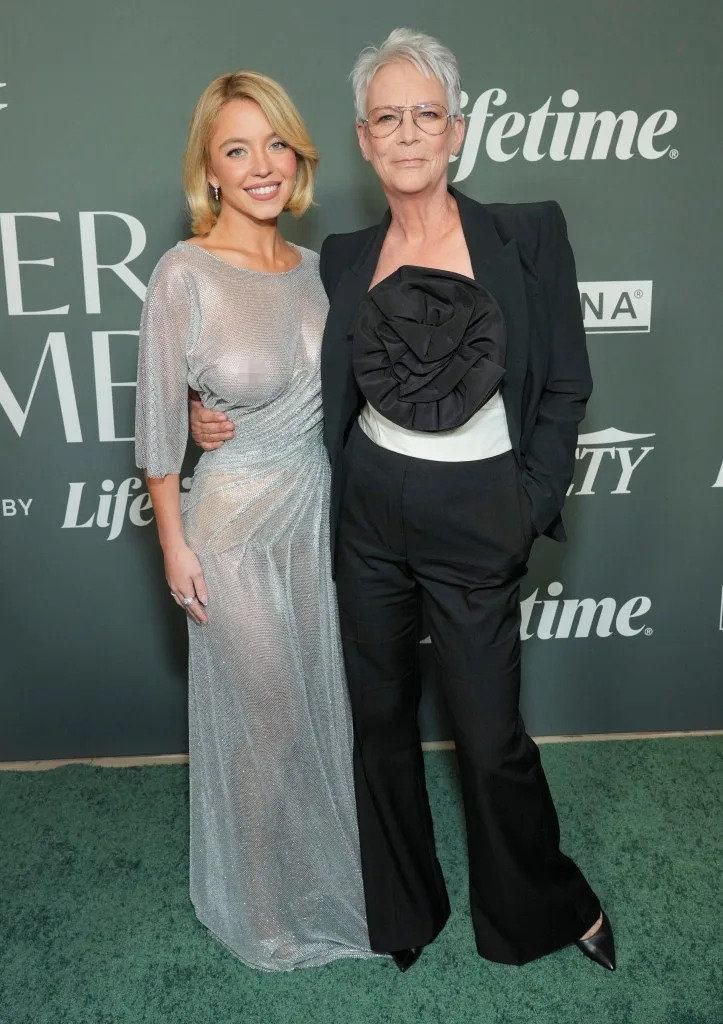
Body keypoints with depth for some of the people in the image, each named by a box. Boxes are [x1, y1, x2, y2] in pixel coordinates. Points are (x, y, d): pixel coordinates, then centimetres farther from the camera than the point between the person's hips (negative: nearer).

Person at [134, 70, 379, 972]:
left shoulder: (312, 268, 2)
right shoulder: (185, 274, -16)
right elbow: (159, 421, -12)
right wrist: (173, 542, -9)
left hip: (318, 511, 6)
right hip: (235, 524, -5)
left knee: (320, 698, 18)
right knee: (264, 715, 9)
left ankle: (322, 859, 44)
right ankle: (267, 902, 36)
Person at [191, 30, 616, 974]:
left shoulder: (527, 233, -5)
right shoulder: (345, 259, 4)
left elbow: (564, 389, -3)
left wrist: (530, 508, -7)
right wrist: (223, 416, -2)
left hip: (477, 520, -3)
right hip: (369, 514, 4)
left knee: (492, 737, 6)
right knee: (381, 717, 16)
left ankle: (548, 904, 38)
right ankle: (403, 905, 42)